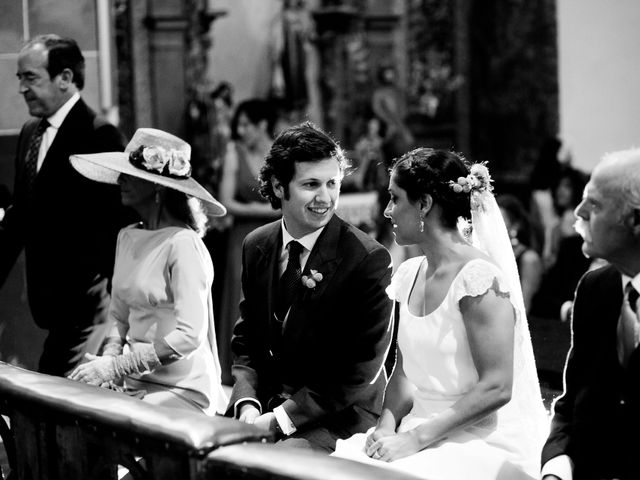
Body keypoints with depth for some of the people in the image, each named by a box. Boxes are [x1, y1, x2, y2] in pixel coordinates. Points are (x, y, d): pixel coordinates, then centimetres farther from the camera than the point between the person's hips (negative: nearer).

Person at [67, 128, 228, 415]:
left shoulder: (182, 244, -14)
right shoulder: (127, 237, 9)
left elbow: (189, 335, -20)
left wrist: (116, 368, -19)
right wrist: (109, 356, -4)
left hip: (182, 391, -7)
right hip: (136, 384, 7)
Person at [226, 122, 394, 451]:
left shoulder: (367, 259, -14)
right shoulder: (256, 246, 5)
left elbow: (361, 370, -14)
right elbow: (246, 338, 13)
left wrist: (280, 419, -17)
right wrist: (247, 404, -7)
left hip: (342, 415, -6)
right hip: (266, 400, 6)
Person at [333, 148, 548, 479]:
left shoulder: (479, 277, -14)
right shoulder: (409, 274, 9)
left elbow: (496, 388, -18)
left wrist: (416, 438, -18)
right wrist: (387, 425, -4)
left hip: (486, 447, -6)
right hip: (420, 435, 6)